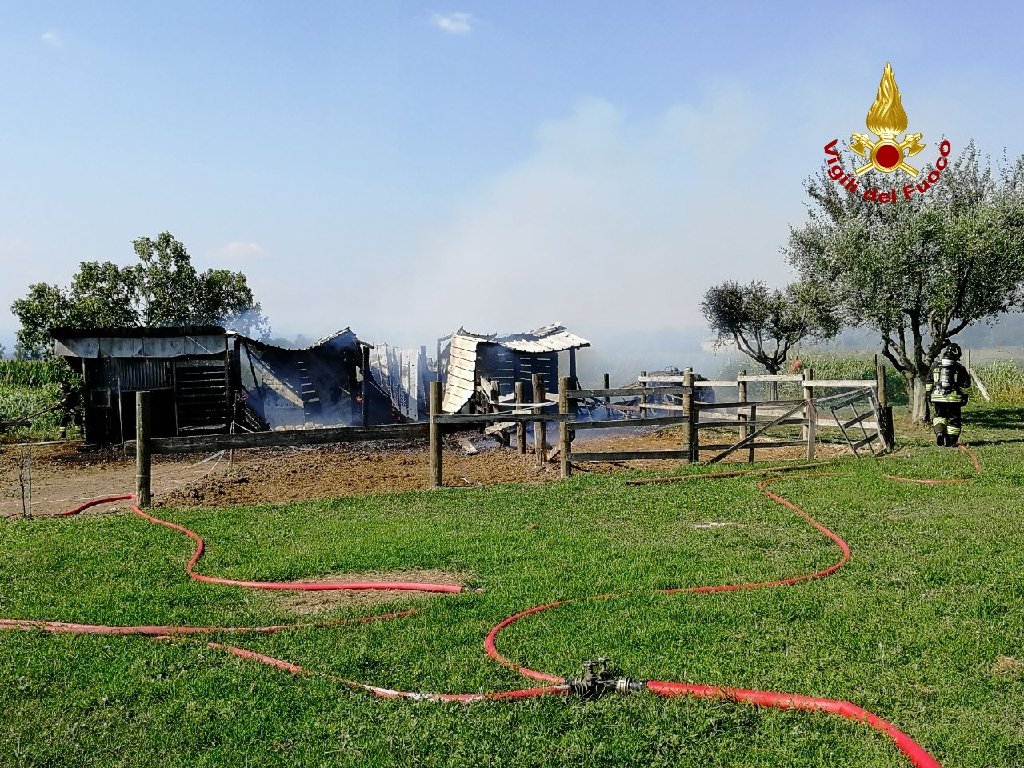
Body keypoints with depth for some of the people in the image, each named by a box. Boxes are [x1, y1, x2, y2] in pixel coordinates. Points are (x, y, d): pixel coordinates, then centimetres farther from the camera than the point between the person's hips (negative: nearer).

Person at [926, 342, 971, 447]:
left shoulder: (935, 367, 6)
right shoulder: (960, 368, -1)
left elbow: (929, 384, 10)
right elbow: (965, 385, 2)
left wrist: (929, 395, 17)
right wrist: (964, 398, 14)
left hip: (937, 398, 2)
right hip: (953, 399, -2)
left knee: (938, 416, 19)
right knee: (953, 419, 9)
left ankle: (939, 432, -6)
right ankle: (950, 441, 9)